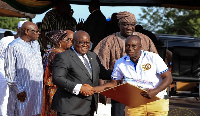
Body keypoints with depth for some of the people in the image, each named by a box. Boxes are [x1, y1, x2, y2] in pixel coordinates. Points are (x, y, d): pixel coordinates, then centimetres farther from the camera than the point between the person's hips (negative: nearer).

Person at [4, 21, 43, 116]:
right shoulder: (14, 47, -10)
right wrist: (18, 90, -15)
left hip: (37, 90, 7)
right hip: (22, 91, -7)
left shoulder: (35, 44, 14)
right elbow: (9, 72, -11)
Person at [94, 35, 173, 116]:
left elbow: (168, 78, -4)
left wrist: (155, 91, -21)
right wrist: (94, 89, -3)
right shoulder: (120, 63, 6)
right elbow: (114, 83, 13)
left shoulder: (153, 58, -3)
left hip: (157, 103, -2)